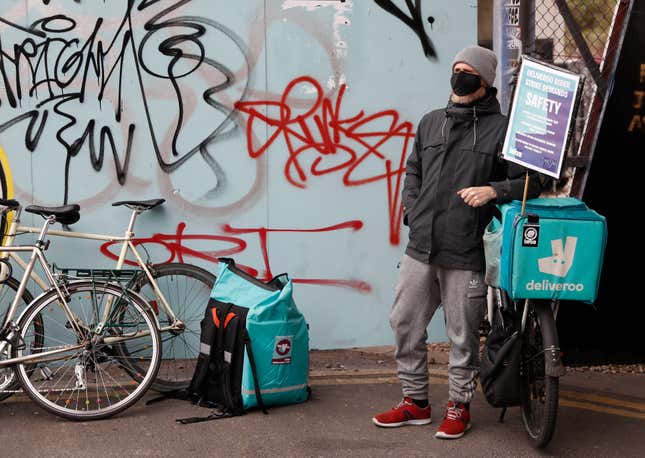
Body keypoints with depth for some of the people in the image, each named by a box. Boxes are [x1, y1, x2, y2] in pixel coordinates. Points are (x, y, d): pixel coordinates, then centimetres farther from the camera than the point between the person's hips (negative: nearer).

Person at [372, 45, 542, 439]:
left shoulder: (501, 128, -2)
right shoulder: (431, 122, 14)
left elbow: (531, 181, -3)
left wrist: (494, 190, -18)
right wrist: (412, 211, 9)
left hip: (466, 255, -5)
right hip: (421, 248, 5)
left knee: (463, 334, 5)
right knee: (405, 324, 10)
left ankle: (459, 406, 22)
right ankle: (416, 402, 25)